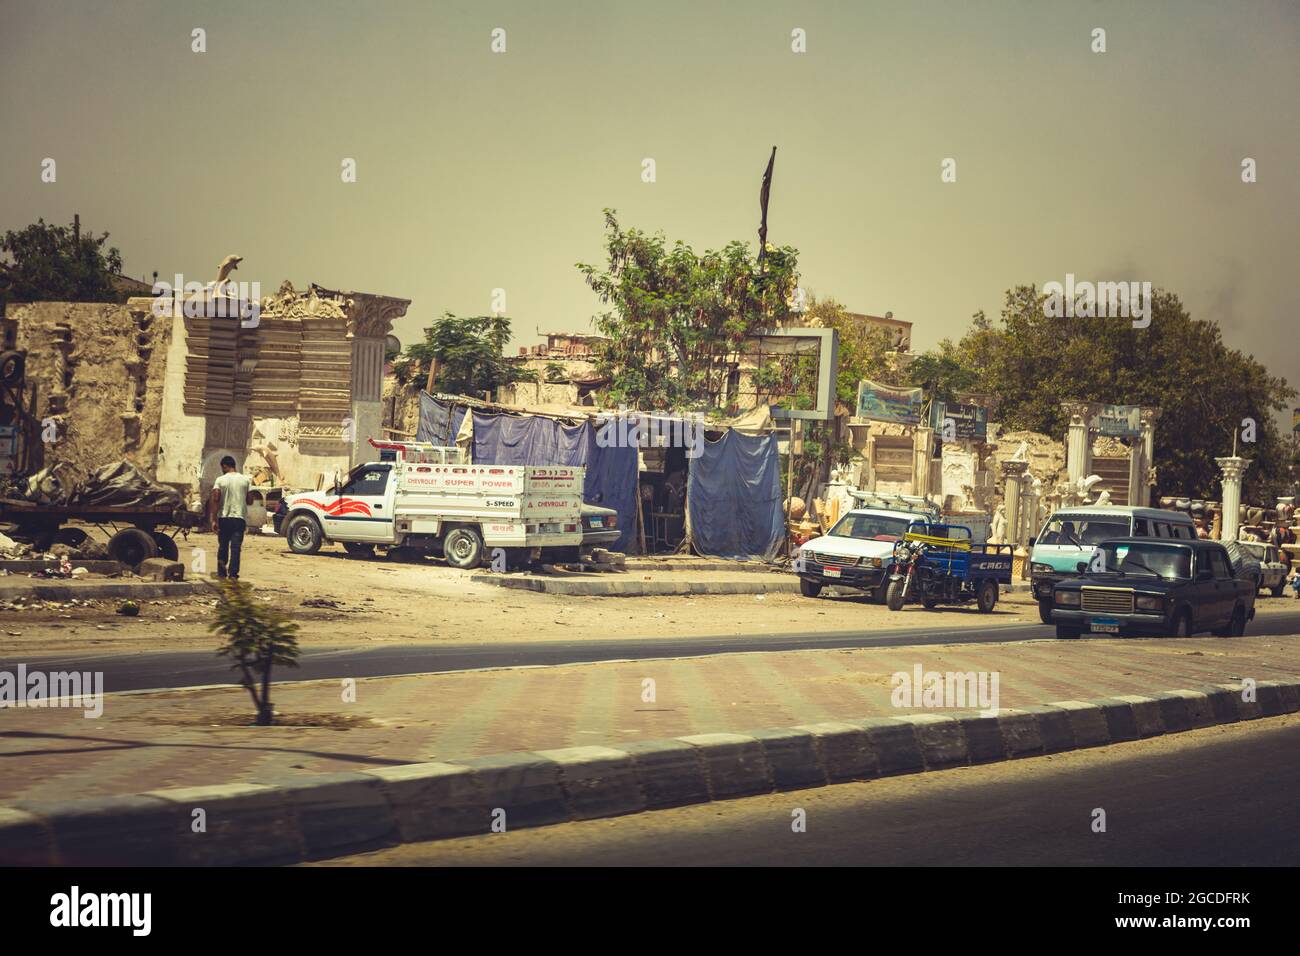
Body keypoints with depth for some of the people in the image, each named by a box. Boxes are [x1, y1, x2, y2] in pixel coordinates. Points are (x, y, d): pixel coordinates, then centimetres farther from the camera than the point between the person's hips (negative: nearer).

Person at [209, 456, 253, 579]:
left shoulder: (220, 480, -4)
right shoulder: (245, 480, 3)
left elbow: (215, 500, -11)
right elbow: (250, 501, 4)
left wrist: (214, 520, -11)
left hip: (224, 518, -1)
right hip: (239, 518, 1)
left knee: (223, 546, 12)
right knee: (236, 547, -2)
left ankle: (221, 573, 17)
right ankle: (233, 573, -11)